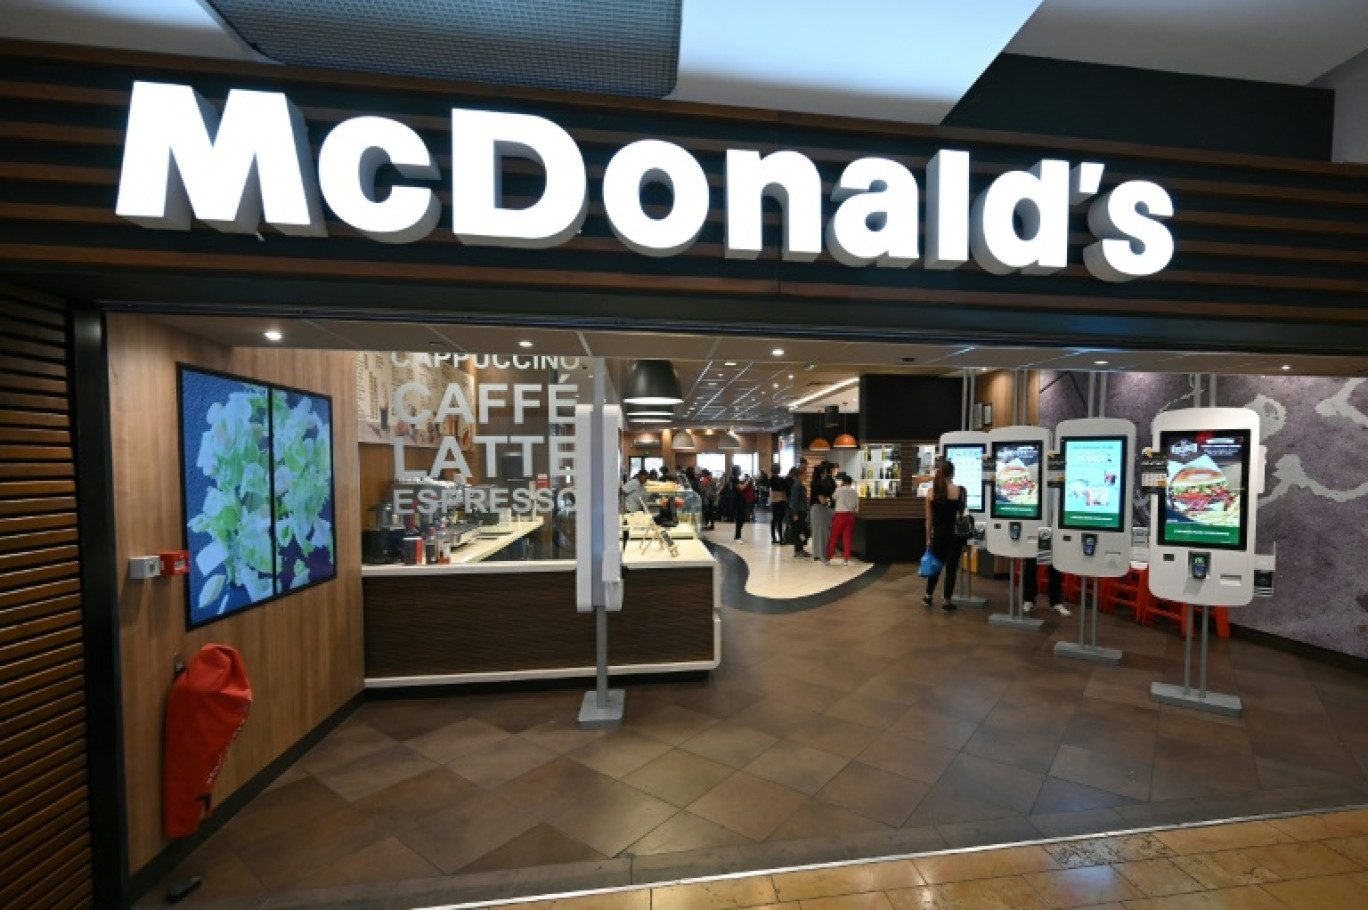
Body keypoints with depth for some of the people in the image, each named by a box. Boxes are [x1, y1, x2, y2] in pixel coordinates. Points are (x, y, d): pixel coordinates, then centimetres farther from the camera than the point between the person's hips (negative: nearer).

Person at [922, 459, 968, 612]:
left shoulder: (931, 492, -5)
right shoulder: (960, 491, -9)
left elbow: (929, 518, 0)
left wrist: (928, 538, 8)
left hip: (938, 534, 2)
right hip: (954, 534, -2)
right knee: (951, 567, 5)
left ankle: (928, 596, 27)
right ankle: (947, 601, 9)